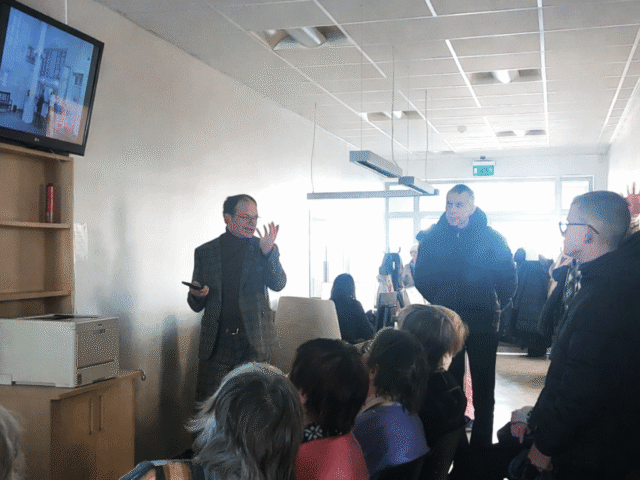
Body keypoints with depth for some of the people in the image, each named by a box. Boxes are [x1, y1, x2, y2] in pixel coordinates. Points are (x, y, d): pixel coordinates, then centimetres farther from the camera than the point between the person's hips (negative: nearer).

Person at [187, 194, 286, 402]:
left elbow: (278, 284, -7)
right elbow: (196, 306, 12)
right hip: (216, 343, 1)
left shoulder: (265, 250, 7)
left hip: (254, 343, 0)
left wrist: (267, 252, -22)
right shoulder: (205, 252, 8)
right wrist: (196, 294, -12)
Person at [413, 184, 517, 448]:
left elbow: (508, 277, 4)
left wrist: (495, 305, 3)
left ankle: (481, 445, 14)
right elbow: (422, 277, 11)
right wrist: (438, 303, 8)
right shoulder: (432, 238, 1)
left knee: (483, 387, 4)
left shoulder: (491, 237, -2)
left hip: (483, 324, -1)